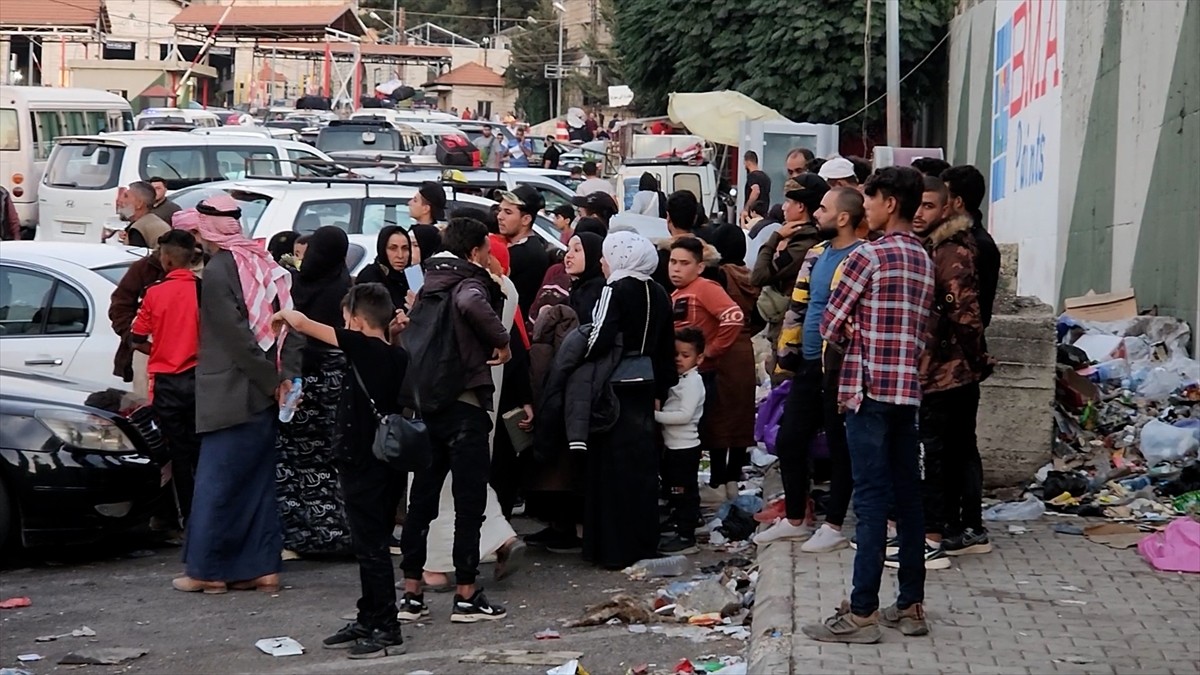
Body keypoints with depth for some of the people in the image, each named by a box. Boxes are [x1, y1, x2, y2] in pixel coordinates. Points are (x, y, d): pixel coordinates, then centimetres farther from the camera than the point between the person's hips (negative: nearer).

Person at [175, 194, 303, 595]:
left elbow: (237, 337, -17)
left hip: (232, 395, -7)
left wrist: (271, 381, -11)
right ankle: (262, 567, 12)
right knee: (257, 481, 11)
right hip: (263, 395, 8)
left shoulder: (218, 271, -13)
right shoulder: (263, 265, 10)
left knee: (215, 483, -1)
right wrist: (286, 376, 0)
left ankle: (206, 569, 3)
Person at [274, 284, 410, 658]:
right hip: (388, 465, 8)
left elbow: (302, 323, -10)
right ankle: (368, 621, 24)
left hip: (364, 466, -8)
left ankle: (387, 631, -2)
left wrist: (283, 315, 10)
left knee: (371, 548, -4)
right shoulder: (398, 356, 5)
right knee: (373, 546, 16)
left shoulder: (363, 347, -16)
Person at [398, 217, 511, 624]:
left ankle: (411, 593, 12)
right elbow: (471, 304, -31)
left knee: (421, 498, 11)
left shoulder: (428, 287, 15)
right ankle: (466, 595, 1)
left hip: (424, 403, 7)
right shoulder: (470, 282, -9)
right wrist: (501, 340, -20)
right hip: (464, 403, -7)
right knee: (469, 501, -1)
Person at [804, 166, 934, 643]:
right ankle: (911, 605, 14)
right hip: (908, 389, 8)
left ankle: (862, 613, -7)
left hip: (871, 389, -8)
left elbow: (830, 327, -8)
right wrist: (865, 331, 6)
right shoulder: (924, 260, 14)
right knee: (907, 498, 10)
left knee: (871, 501, -8)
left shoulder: (868, 256, -10)